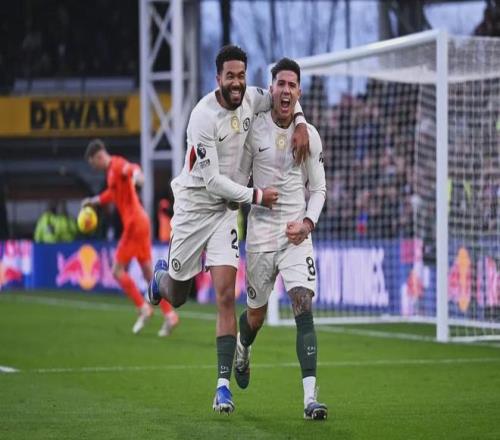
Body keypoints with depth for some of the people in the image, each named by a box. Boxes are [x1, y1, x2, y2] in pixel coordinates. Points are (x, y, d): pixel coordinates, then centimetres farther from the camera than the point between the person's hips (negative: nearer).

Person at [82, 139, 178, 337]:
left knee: (118, 271, -6)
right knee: (148, 273, 7)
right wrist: (93, 201, 47)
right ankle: (169, 315, 4)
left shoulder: (118, 165, -11)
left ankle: (143, 308, -6)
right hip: (139, 224, 10)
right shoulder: (110, 172, 19)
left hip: (134, 224, -10)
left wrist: (136, 174, -58)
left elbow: (133, 168, -35)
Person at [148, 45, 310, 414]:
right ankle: (161, 274, 50)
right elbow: (212, 180, -23)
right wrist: (255, 196, -20)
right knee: (176, 297, 11)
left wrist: (300, 123, -4)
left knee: (226, 294, -10)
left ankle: (224, 383, -11)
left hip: (226, 209, 4)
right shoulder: (204, 117, -24)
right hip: (193, 205, -4)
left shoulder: (251, 98, -6)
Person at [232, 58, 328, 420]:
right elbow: (238, 180, 6)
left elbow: (318, 188, 9)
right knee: (256, 314, 10)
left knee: (304, 305, -17)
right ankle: (242, 349, 50)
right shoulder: (255, 130, -3)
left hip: (297, 231, 0)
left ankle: (310, 397, -22)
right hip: (260, 230, 0)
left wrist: (308, 222, -7)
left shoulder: (310, 135, 1)